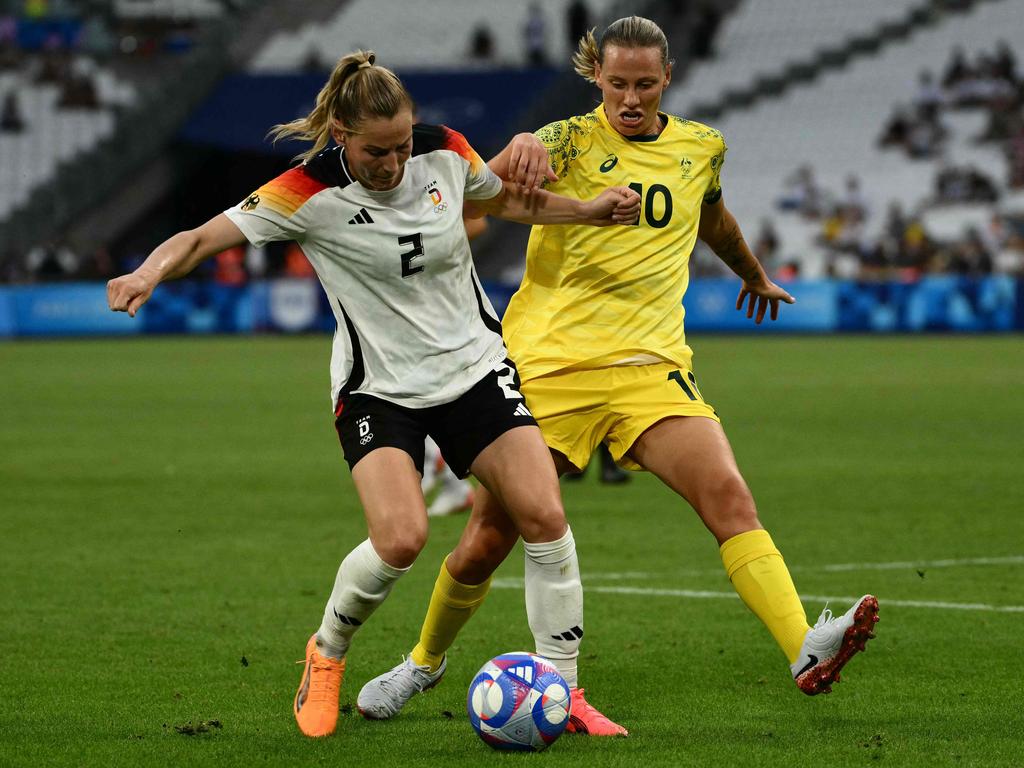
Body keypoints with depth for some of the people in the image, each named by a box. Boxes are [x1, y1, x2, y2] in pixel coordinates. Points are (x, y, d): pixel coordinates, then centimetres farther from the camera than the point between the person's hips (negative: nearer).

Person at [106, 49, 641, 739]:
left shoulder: (445, 152, -6)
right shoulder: (310, 193, -17)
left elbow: (502, 198, 16)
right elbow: (202, 238, -18)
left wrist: (590, 211, 6)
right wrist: (150, 273, -38)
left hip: (476, 364, 4)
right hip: (378, 385, -4)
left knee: (543, 515, -13)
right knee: (401, 537, -25)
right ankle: (327, 655, 6)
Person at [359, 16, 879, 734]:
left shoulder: (700, 147, 10)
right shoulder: (571, 141, -3)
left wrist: (754, 274, 51)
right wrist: (518, 150, -47)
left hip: (649, 365, 2)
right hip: (548, 365, -2)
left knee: (729, 497, -21)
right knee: (488, 540, 4)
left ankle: (806, 652, -33)